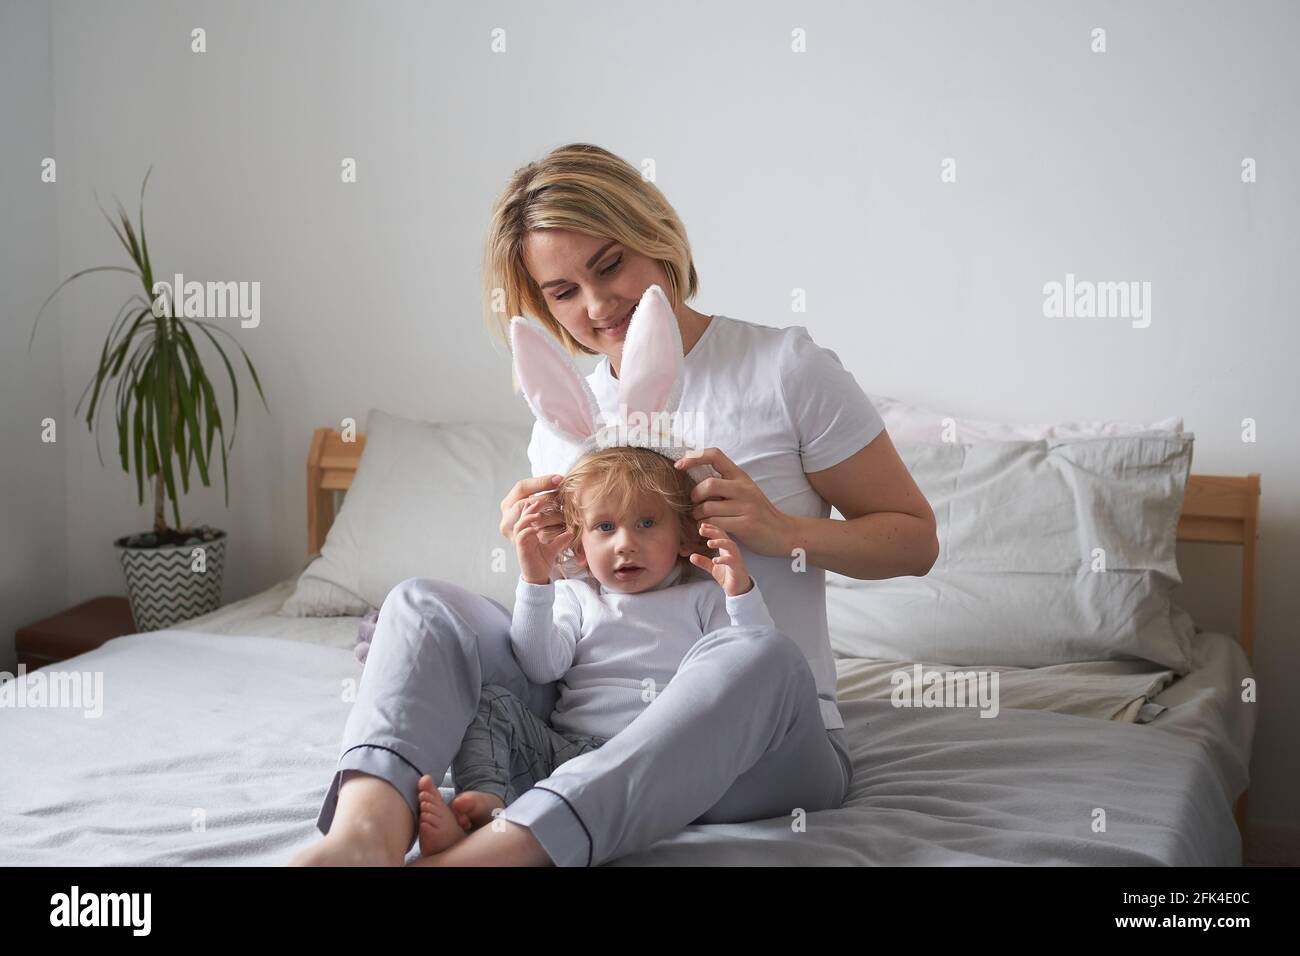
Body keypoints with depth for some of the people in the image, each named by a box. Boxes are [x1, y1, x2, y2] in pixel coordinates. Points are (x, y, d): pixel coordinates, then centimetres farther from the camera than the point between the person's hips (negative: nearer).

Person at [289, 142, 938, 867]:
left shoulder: (786, 369, -2)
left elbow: (916, 540, 2)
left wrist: (782, 531, -15)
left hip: (766, 735, -4)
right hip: (589, 725, 4)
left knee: (755, 657, -39)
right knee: (424, 604, -15)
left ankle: (489, 852, -54)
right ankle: (367, 831, -45)